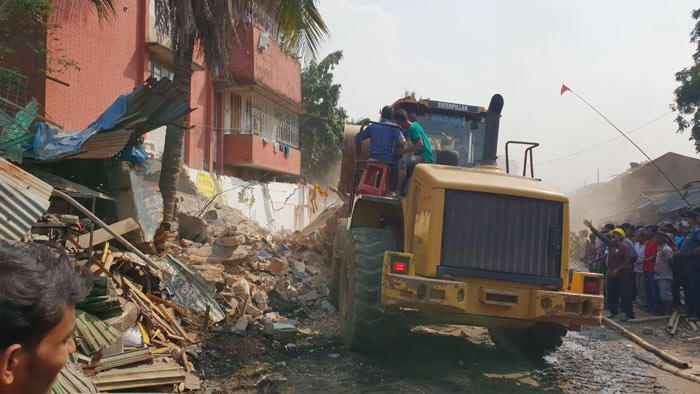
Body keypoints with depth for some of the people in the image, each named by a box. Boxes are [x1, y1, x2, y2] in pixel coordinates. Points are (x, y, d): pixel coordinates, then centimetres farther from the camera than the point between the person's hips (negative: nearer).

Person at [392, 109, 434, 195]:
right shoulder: (414, 125, 15)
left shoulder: (413, 128, -15)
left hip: (425, 157, -11)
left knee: (402, 162, -29)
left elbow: (420, 144, -26)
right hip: (420, 155, 11)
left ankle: (398, 191, -32)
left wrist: (404, 151, -23)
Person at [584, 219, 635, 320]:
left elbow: (627, 261, -14)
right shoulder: (611, 244, 7)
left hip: (622, 274, -7)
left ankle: (629, 314, -1)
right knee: (611, 294, 12)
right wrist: (591, 227, 0)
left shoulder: (624, 247, -11)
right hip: (611, 272, 7)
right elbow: (601, 236, 5)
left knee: (625, 295, -5)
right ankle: (613, 311, 23)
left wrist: (617, 269, -20)